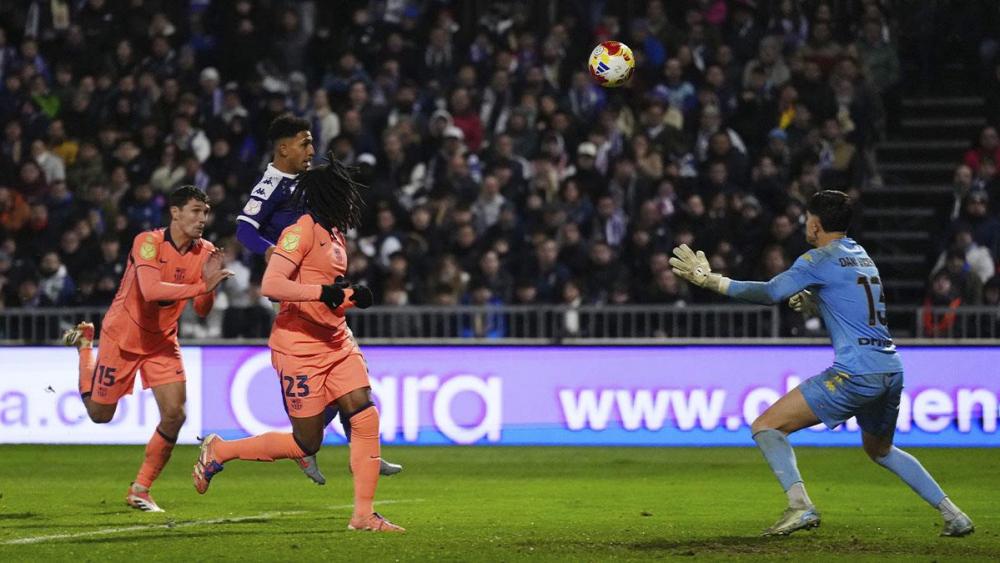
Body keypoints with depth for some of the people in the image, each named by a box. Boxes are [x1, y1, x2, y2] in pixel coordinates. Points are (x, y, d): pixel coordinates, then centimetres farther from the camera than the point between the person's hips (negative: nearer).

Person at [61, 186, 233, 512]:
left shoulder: (205, 252, -8)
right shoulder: (148, 243, -24)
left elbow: (202, 311, -6)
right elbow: (151, 290, -41)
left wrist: (209, 282, -26)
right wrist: (202, 286, -47)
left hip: (162, 341, 4)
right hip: (123, 336, -4)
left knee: (174, 415, -12)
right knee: (100, 414, 11)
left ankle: (140, 491, 4)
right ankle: (84, 344, 39)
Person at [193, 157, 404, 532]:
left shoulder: (336, 236, 15)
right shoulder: (303, 231, -12)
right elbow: (271, 285, -23)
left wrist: (353, 297, 7)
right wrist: (322, 291, -30)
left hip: (337, 343, 8)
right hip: (300, 349, -8)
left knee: (366, 419, -6)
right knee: (306, 443, -3)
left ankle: (363, 514, -1)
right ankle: (219, 451, 15)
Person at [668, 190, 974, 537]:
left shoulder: (822, 259, -4)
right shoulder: (861, 256, 20)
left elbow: (770, 293, -12)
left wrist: (709, 280, -6)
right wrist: (811, 302, 20)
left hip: (856, 373, -8)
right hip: (891, 369, 8)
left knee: (765, 426, -5)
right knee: (880, 450, 32)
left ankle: (800, 505, -22)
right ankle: (953, 514, 26)